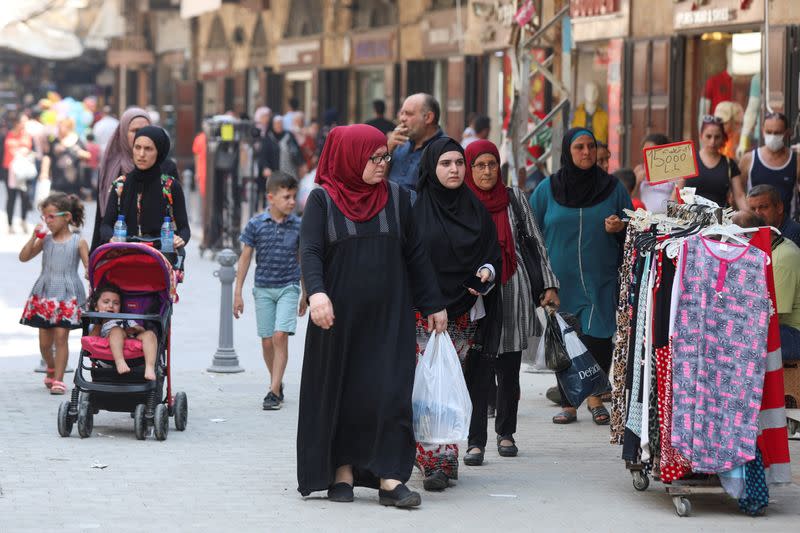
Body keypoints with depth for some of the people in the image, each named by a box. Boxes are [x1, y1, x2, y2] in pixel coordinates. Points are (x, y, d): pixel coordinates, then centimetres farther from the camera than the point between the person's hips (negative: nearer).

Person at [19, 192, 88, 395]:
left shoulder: (78, 242, -1)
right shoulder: (45, 240, 8)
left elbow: (89, 268, -2)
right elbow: (24, 257, 5)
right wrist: (34, 237, -5)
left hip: (68, 296, -4)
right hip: (45, 295, 4)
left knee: (61, 336, -10)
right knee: (45, 340, 7)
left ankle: (58, 379, -5)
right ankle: (51, 369, 33)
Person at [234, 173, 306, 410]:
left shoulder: (298, 226, 0)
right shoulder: (256, 225, -3)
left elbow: (302, 259, 11)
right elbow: (245, 258, 3)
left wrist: (305, 294, 15)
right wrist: (238, 293, 1)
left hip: (288, 287, -1)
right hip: (263, 289, 1)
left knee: (280, 336, -14)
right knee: (267, 341, 4)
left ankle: (274, 392, -14)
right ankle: (277, 384, 25)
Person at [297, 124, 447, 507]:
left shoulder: (396, 198, 8)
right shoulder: (323, 200, 0)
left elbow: (416, 255, 11)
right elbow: (310, 251, -11)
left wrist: (433, 304, 11)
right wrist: (316, 292, -29)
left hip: (389, 317, 2)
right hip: (339, 317, -2)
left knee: (390, 393, -6)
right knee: (340, 393, 3)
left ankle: (389, 478, -7)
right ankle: (342, 472, 13)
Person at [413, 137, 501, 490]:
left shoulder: (476, 209, 11)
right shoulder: (415, 209, 0)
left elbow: (493, 254, 14)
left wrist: (487, 273, -8)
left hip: (466, 313, 4)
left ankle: (447, 459, 11)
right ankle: (434, 464, -12)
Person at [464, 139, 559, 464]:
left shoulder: (513, 197, 8)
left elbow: (536, 241, 11)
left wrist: (549, 284, 6)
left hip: (513, 291, 2)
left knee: (509, 369, 8)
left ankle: (505, 433, 23)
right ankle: (476, 441, -9)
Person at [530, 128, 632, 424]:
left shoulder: (612, 187, 6)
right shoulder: (548, 189, 6)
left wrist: (619, 227, -10)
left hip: (601, 281, 0)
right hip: (561, 281, 0)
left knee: (598, 338, -7)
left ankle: (595, 397, 10)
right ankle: (568, 404, 9)